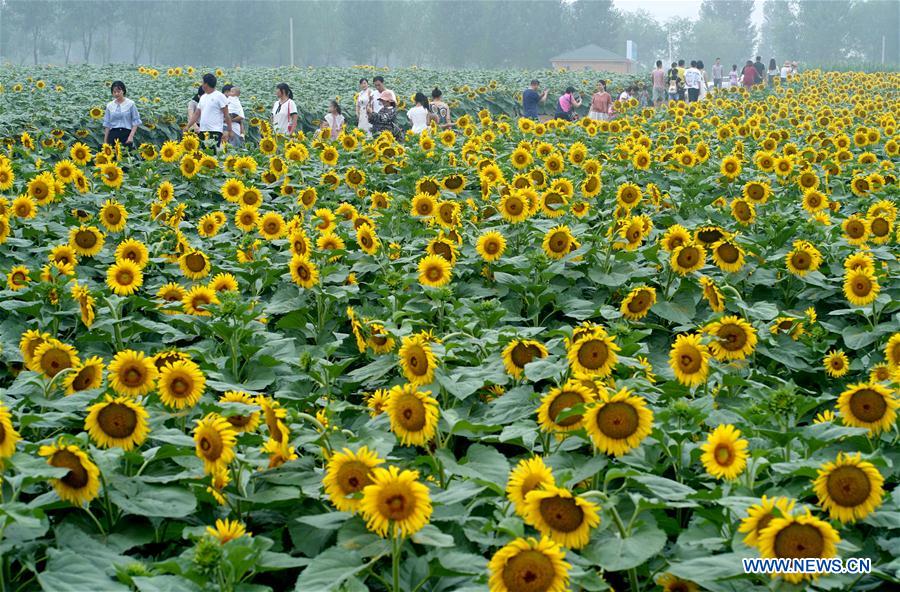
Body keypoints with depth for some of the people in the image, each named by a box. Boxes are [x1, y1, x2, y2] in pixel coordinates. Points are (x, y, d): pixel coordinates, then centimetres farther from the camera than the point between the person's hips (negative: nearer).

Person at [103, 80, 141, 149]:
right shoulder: (109, 105, 9)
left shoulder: (130, 104, 0)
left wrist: (131, 136, -13)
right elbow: (107, 124, 11)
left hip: (126, 134, -3)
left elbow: (136, 122, -1)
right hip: (113, 135, 3)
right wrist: (105, 141, 7)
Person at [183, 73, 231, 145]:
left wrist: (229, 131, -11)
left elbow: (226, 115, -7)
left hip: (215, 131, -7)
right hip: (203, 131, 7)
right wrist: (187, 127, 13)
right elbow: (196, 114, 19)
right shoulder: (203, 97, 17)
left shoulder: (220, 96, -4)